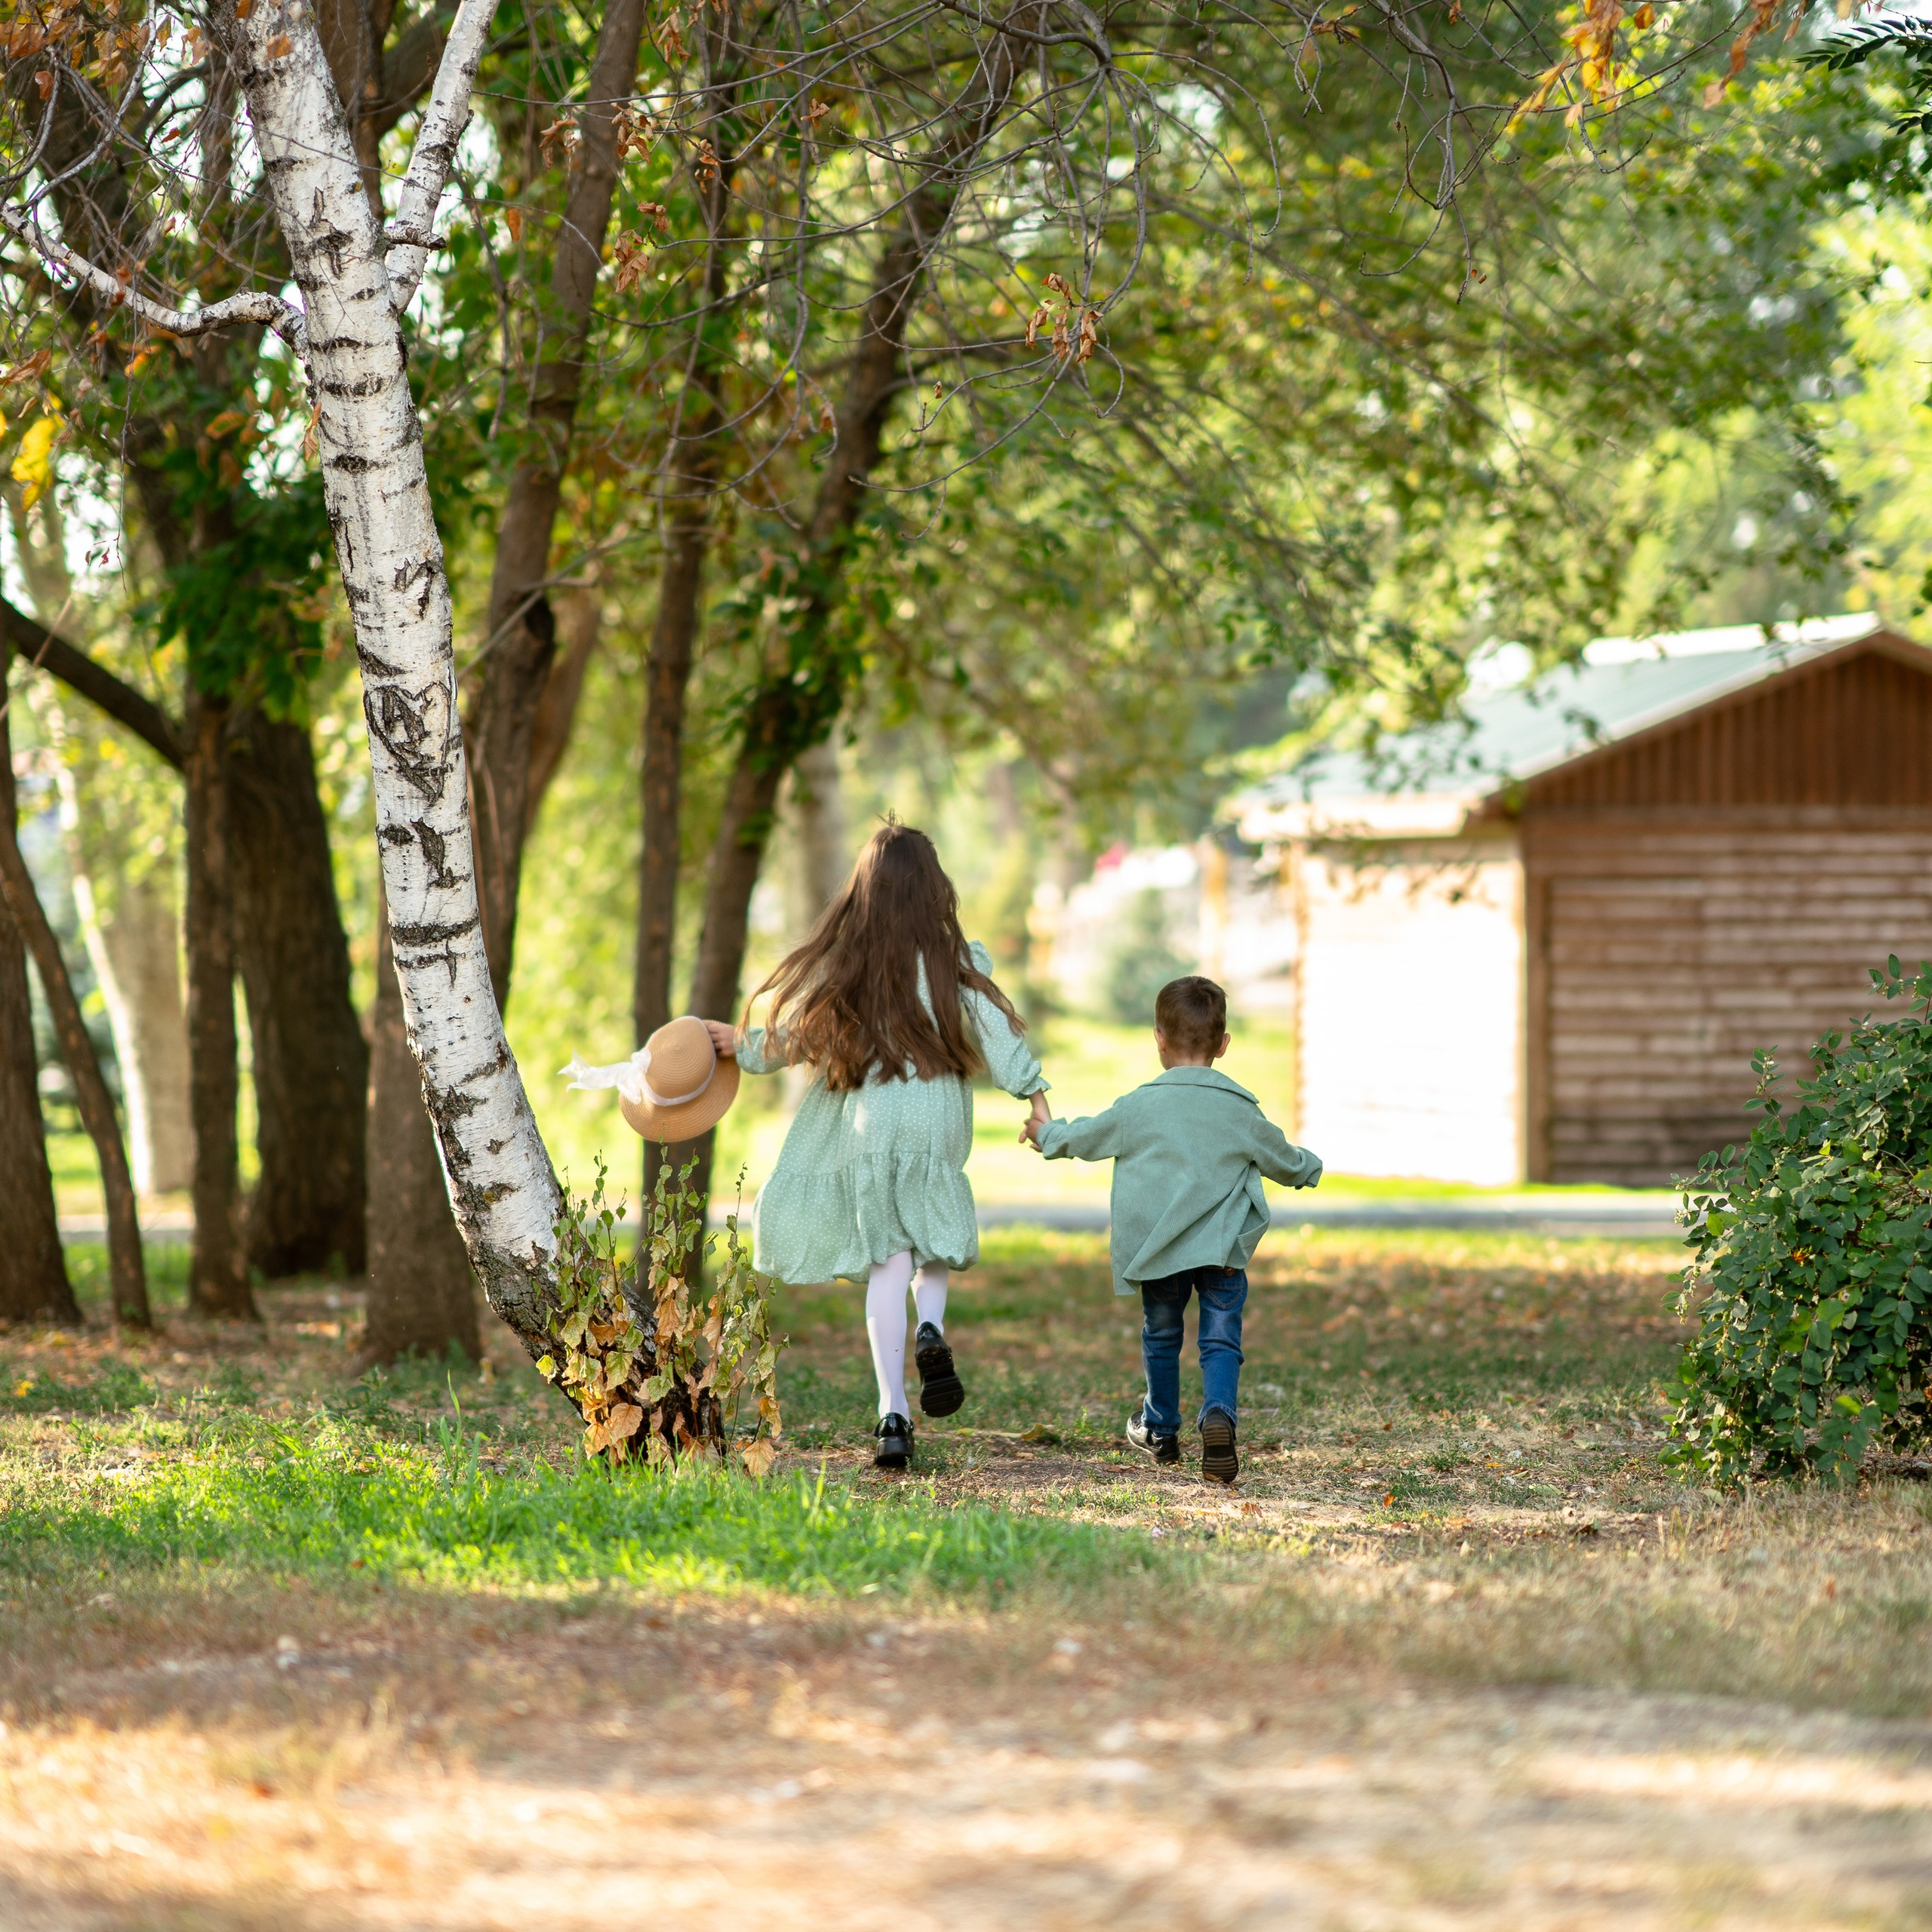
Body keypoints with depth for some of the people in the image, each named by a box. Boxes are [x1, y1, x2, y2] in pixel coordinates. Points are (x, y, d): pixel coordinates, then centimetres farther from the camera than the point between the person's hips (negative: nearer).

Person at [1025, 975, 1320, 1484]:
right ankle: (1219, 1413, -26)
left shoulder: (1137, 1107, -4)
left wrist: (1047, 1134, 34)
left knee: (1161, 1335, 20)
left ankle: (1160, 1429, 35)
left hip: (1157, 1249, 1)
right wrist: (1308, 1167, 41)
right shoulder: (1242, 1112, 0)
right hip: (1223, 1250, -1)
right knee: (1221, 1339, 1)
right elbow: (1282, 1159, 17)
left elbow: (1084, 1138, 12)